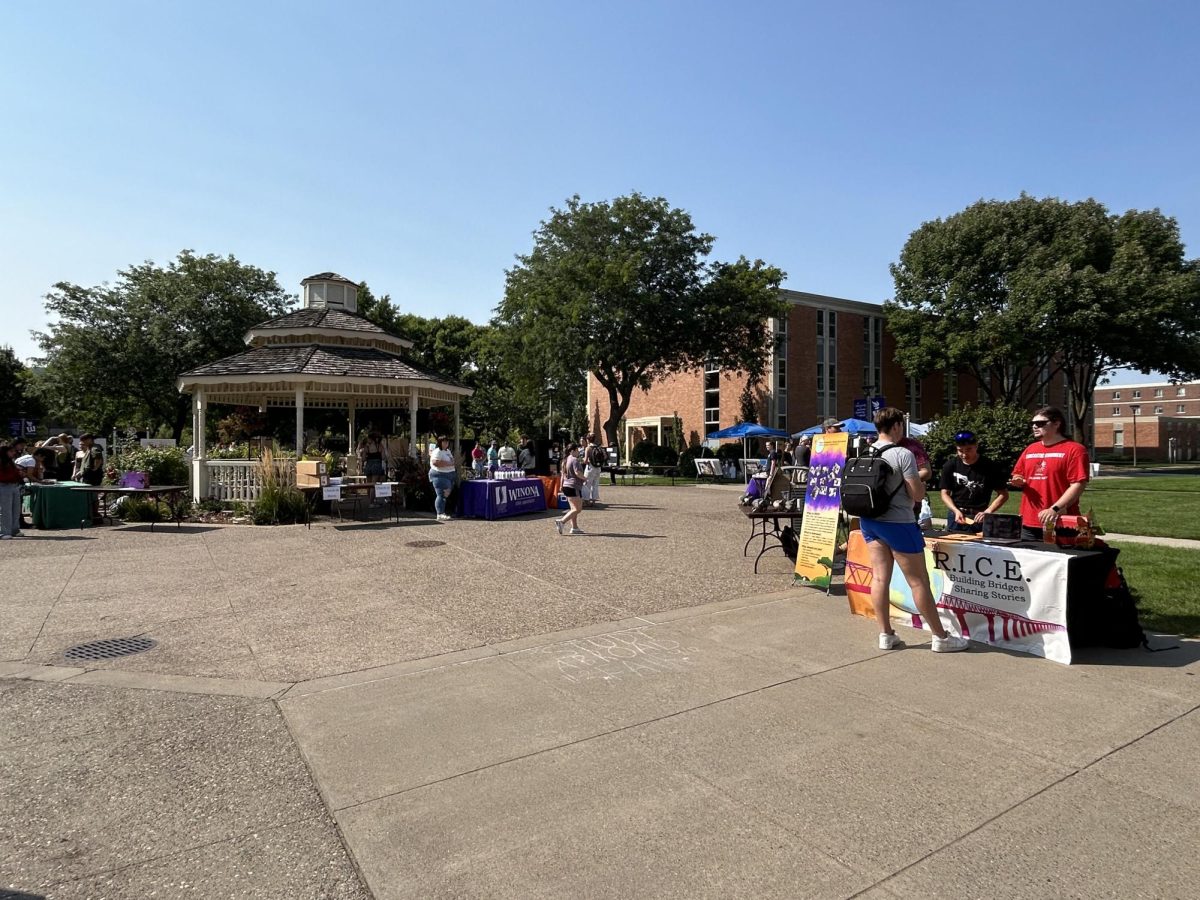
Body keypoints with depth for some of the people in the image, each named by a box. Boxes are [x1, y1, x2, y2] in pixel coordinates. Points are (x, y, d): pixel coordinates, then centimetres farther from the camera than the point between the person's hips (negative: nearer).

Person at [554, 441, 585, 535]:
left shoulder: (565, 460, 15)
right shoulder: (574, 460, -14)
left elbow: (563, 474, 19)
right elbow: (577, 472, -23)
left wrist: (561, 485, 24)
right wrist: (584, 478, -8)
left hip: (566, 486, 10)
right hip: (574, 487, -10)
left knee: (573, 508, 15)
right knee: (577, 509, -7)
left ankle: (574, 527, 15)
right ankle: (562, 521, -16)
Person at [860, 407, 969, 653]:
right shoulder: (903, 455, -16)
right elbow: (918, 495, -14)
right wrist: (921, 480, 7)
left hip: (869, 521, 6)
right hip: (897, 523, -6)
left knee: (879, 578, 8)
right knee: (919, 581, 3)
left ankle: (885, 635, 14)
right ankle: (941, 638, 15)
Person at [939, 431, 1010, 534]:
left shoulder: (989, 467, -4)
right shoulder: (950, 466, 0)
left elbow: (1003, 494, -1)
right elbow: (945, 493, 4)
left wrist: (987, 512, -15)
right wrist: (956, 511, -12)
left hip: (978, 517, -2)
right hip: (955, 516, 2)